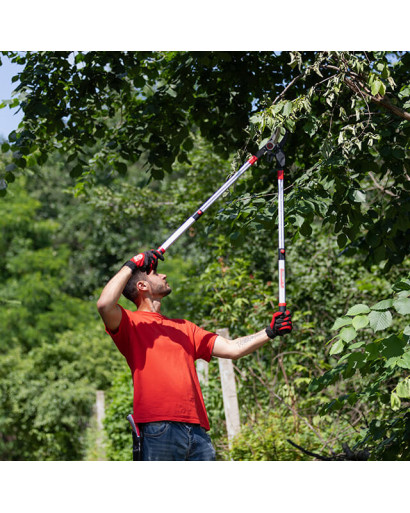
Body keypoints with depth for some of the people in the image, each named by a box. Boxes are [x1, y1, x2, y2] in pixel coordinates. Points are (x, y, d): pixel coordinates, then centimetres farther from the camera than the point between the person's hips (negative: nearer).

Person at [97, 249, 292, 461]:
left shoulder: (183, 327, 27)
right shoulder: (132, 323, 7)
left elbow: (231, 349, 24)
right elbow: (104, 304, -15)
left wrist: (270, 332, 15)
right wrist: (132, 265, -6)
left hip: (196, 430, 6)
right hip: (158, 429, -6)